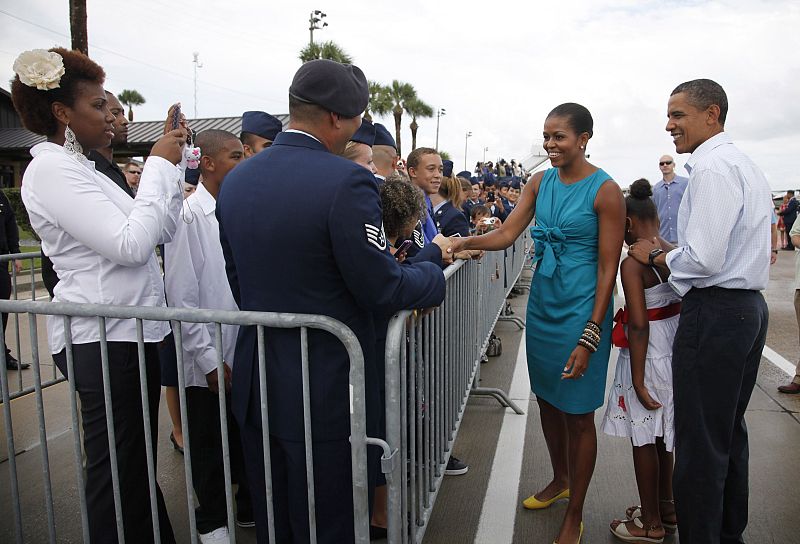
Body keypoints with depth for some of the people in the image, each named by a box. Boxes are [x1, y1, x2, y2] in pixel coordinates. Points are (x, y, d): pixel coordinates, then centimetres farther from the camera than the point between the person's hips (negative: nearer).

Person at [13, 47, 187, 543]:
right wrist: (159, 165, -14)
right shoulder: (51, 170, -12)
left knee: (135, 464, 19)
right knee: (116, 469, 3)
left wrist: (172, 160, 9)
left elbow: (162, 232, 15)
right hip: (102, 336, -9)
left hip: (128, 332, 9)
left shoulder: (78, 168, 17)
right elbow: (130, 244, -23)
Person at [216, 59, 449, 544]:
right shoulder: (347, 181, -20)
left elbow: (239, 283, 10)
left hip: (256, 383, 7)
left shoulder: (235, 180, 3)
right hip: (325, 390, -7)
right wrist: (434, 271, 3)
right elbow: (381, 288, -15)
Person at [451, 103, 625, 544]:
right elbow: (507, 233, 0)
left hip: (581, 309, -6)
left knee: (577, 414, 5)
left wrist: (590, 337, -17)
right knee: (547, 400, 18)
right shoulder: (540, 182, 7)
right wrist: (467, 241, -20)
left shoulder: (605, 191, -12)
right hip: (542, 303, 6)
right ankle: (560, 480, 43)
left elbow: (608, 268, -13)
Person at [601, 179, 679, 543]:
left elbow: (639, 326, -22)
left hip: (648, 356, -7)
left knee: (644, 440, 8)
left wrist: (638, 380, -17)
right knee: (661, 436, 21)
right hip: (675, 352, 7)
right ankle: (666, 508, 38)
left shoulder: (632, 264, -19)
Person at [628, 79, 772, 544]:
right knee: (730, 432, 21)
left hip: (715, 312, -11)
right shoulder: (747, 165, 16)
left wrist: (654, 256, -6)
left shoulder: (711, 166, -16)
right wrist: (672, 251, 14)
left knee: (700, 441, 1)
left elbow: (704, 259, -22)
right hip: (751, 307, 11)